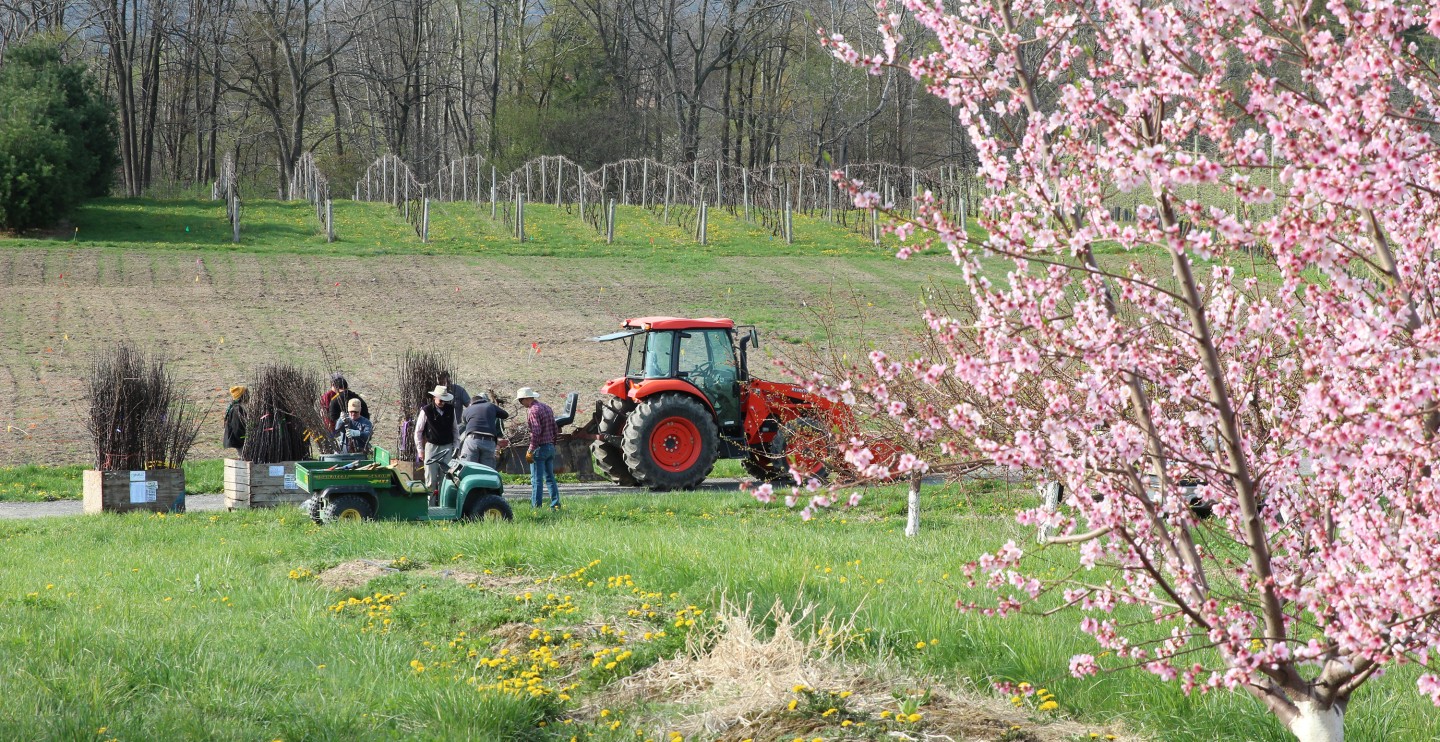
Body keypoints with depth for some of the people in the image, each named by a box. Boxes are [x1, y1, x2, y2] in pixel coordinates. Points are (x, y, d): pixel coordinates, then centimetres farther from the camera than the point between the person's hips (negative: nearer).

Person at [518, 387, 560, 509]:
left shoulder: (533, 410, -14)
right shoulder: (547, 407, 14)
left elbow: (536, 433, -22)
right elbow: (556, 430, 17)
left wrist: (530, 451, -20)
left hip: (540, 448, -9)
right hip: (551, 447, 9)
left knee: (537, 479, -5)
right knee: (550, 477, 13)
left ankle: (536, 506, -7)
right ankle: (555, 504, 11)